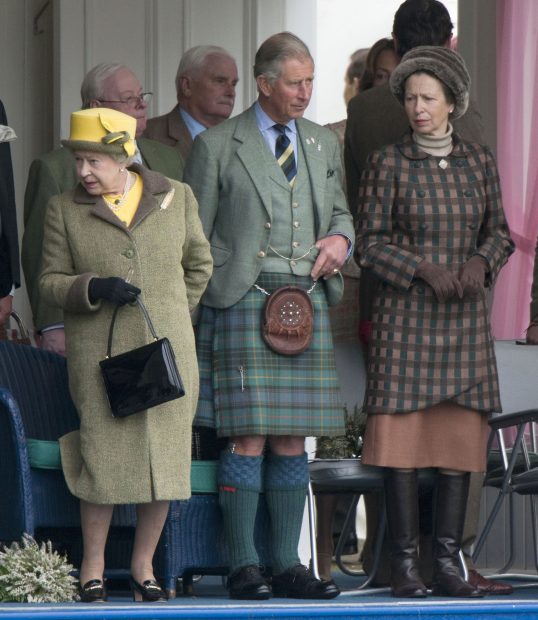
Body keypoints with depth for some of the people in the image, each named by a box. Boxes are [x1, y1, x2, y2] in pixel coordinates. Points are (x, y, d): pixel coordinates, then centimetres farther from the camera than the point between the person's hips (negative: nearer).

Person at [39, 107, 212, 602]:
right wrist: (93, 289, -14)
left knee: (165, 459, 2)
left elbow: (199, 264, 18)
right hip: (99, 357, -1)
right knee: (102, 461, -5)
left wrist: (172, 316, 13)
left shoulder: (176, 198, 6)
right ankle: (93, 569, 8)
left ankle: (143, 565, 14)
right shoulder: (65, 210, 5)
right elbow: (51, 282, 5)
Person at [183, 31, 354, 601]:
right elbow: (194, 238, 1)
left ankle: (286, 564, 9)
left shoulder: (323, 144, 17)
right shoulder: (216, 146, 1)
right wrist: (191, 316, -4)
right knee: (248, 437, -9)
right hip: (244, 299, -5)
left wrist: (341, 238, 3)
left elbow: (341, 210, 27)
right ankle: (243, 566, -4)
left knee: (292, 439, 4)